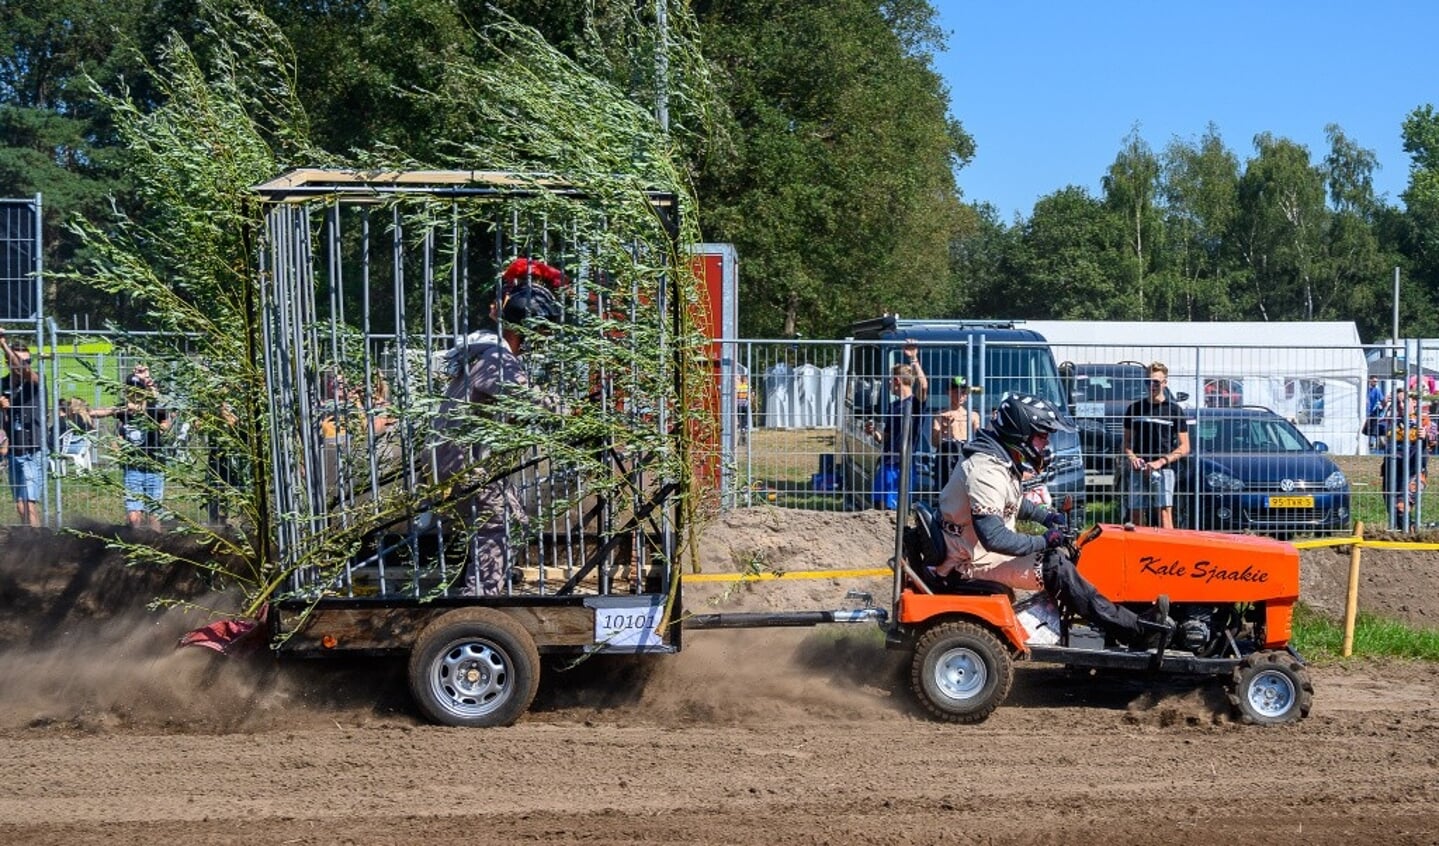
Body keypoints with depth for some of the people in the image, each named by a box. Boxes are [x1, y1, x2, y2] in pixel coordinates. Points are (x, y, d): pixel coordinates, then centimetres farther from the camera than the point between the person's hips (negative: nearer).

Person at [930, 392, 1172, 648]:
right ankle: (1135, 631, -15)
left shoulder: (1001, 462, 8)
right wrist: (1042, 541, -20)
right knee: (1054, 567, -18)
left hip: (985, 551, 11)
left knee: (1060, 556, 7)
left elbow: (1014, 504, 28)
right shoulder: (985, 471, -25)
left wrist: (1046, 516, 11)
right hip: (976, 563, -11)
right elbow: (993, 538, -32)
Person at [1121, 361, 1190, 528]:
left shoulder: (1174, 410, 3)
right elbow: (1126, 441, 19)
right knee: (1136, 515, 3)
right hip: (1138, 470, 4)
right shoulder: (1135, 408, 13)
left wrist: (1161, 461, -11)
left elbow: (1184, 447, 1)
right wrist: (1131, 456, -3)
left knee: (1164, 512, -13)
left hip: (1163, 470, -4)